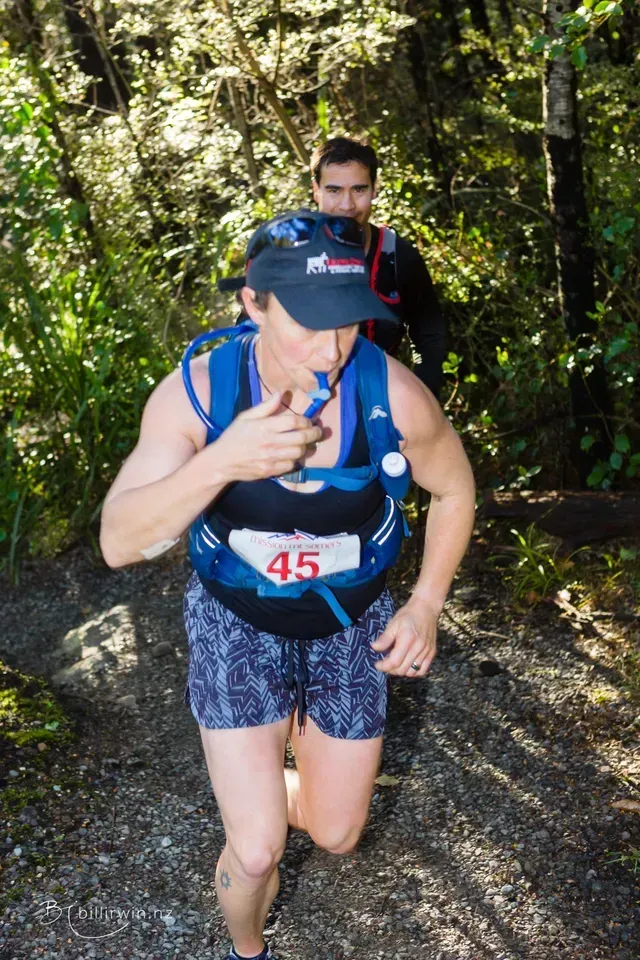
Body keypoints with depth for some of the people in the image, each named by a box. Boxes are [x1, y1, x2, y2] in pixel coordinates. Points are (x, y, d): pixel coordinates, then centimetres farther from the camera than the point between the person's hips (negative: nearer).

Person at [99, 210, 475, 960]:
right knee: (256, 852, -6)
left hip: (351, 624, 2)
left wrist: (427, 603, -9)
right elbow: (119, 543, -31)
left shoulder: (394, 395, -25)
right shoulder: (196, 391, -25)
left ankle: (268, 786, 51)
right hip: (236, 619, -1)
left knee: (336, 835, 13)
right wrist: (221, 462, -46)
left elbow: (454, 489, -4)